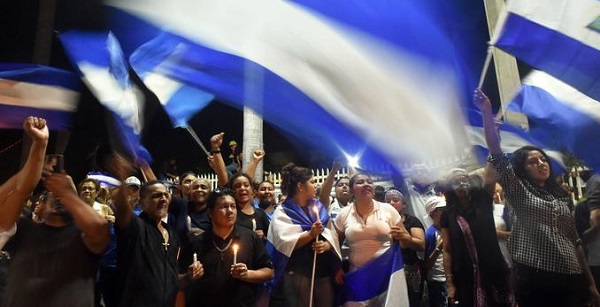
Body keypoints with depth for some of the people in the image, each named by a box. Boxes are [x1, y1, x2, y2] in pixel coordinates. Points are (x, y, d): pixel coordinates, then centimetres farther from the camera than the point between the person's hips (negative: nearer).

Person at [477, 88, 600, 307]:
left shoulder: (562, 197, 16)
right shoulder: (518, 191, 2)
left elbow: (575, 242, 17)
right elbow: (497, 155, -12)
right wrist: (487, 112, -20)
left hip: (571, 280, 5)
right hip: (535, 280, -4)